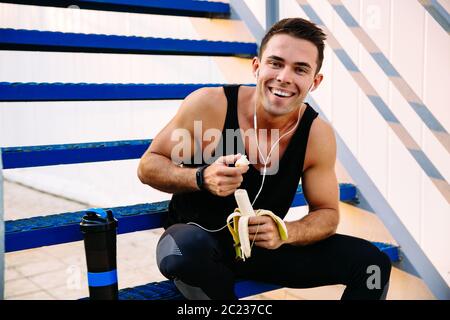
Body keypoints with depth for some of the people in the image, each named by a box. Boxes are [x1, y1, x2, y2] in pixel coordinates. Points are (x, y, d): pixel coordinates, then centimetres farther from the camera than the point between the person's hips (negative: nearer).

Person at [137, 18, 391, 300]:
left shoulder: (318, 134, -12)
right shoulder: (209, 105, -19)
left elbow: (327, 213, -1)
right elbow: (148, 166, -9)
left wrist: (285, 233, -24)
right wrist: (202, 178, -30)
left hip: (264, 245, 3)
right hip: (194, 236, -2)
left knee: (372, 261, -9)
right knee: (187, 249, -40)